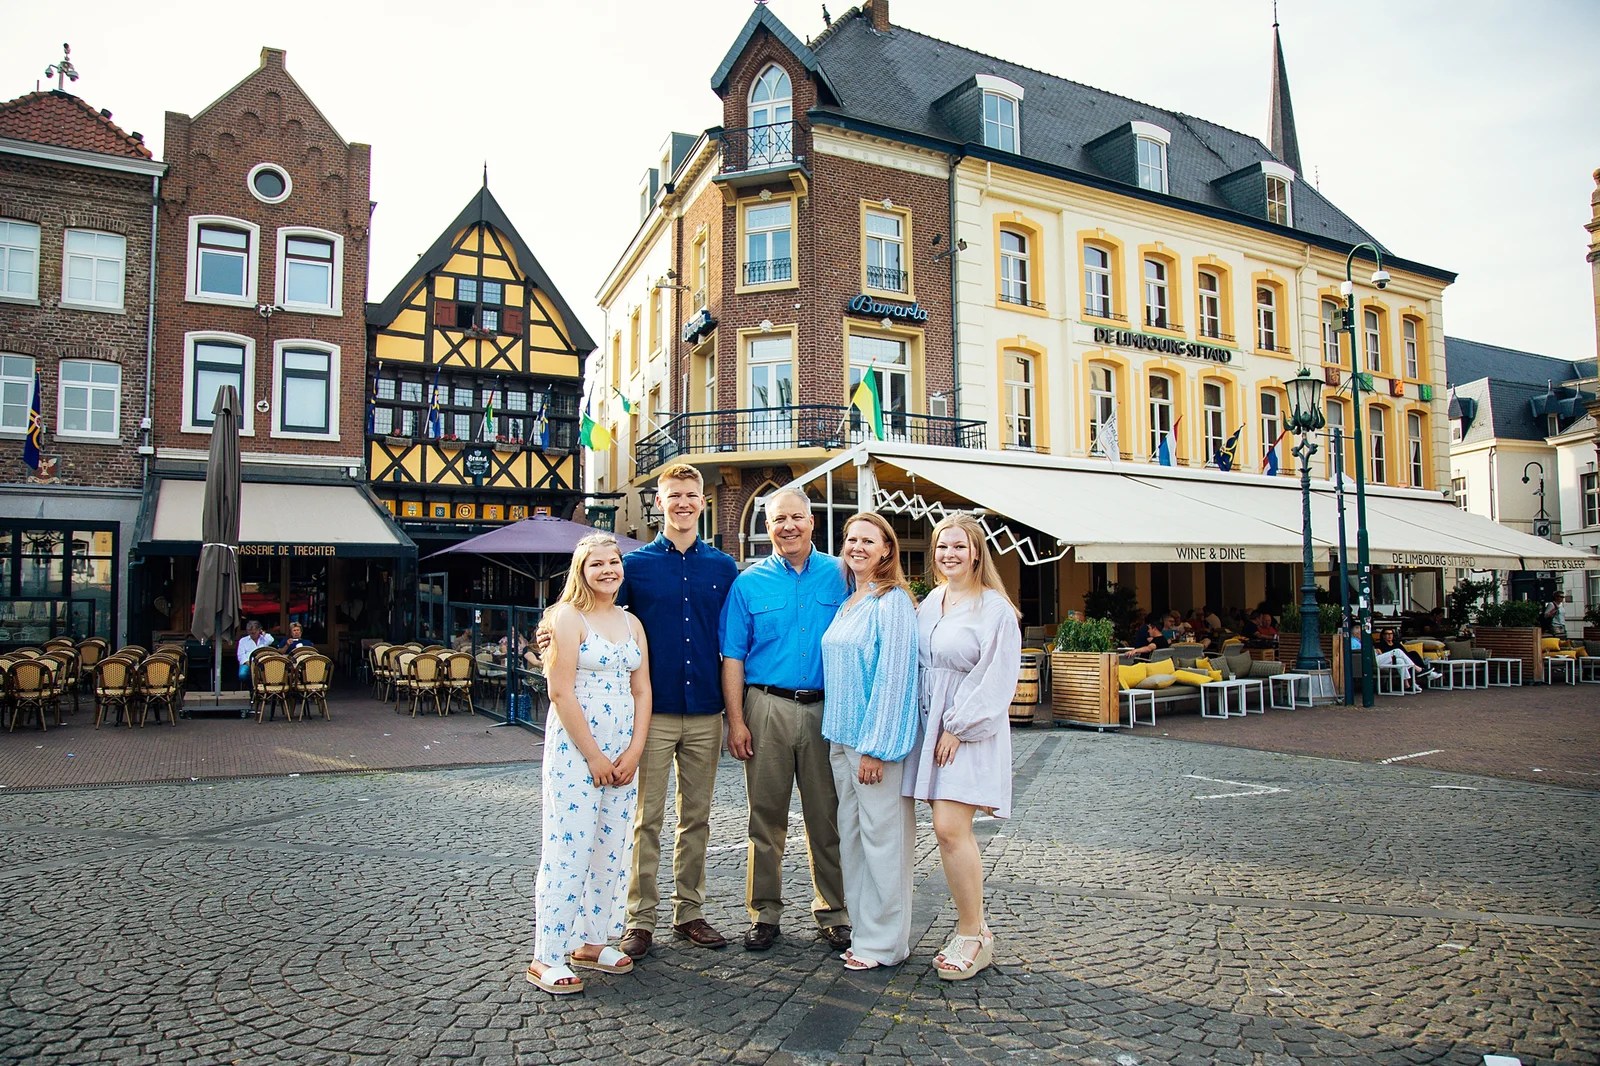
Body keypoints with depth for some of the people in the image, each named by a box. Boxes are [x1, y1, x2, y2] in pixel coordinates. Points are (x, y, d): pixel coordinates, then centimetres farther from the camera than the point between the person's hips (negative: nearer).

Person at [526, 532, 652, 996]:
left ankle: (592, 942, 25)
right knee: (568, 848, -2)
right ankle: (548, 957, 9)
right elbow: (561, 692, -13)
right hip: (574, 748, -6)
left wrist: (634, 751, -2)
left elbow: (642, 690, 9)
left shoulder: (631, 623, 11)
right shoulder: (568, 617, -7)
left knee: (613, 848, 11)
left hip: (624, 752, 6)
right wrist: (594, 756, -13)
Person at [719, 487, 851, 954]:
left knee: (828, 816, 7)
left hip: (826, 709, 1)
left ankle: (833, 912, 21)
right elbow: (733, 657, 3)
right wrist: (736, 721, -5)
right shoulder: (748, 583, 5)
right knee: (766, 815, 6)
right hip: (768, 708, 0)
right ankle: (765, 913, 19)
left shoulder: (838, 575, 6)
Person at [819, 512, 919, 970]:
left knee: (882, 834, 0)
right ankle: (863, 929, 25)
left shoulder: (892, 602, -12)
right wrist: (841, 737, 14)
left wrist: (875, 746, -19)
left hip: (877, 738, -8)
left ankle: (884, 941, 12)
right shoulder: (846, 602, 14)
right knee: (851, 833, 13)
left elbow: (893, 676, -17)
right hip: (842, 736, 9)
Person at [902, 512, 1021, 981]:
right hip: (930, 726, 6)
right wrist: (929, 726, 9)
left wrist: (958, 727, -15)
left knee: (950, 827, -12)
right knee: (950, 829, 7)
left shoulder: (995, 609, -9)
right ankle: (975, 928, 20)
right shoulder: (930, 602, 11)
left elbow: (995, 679, -12)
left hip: (970, 731, -6)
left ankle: (972, 936, 4)